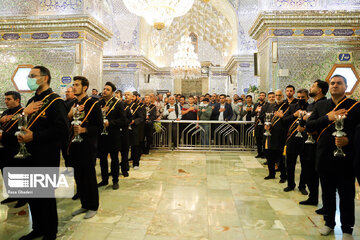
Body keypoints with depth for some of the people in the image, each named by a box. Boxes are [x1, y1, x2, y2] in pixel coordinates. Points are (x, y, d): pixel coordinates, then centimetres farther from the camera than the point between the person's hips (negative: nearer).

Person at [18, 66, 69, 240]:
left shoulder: (55, 101, -12)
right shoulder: (32, 101, 15)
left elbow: (61, 129, -22)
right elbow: (25, 124, 22)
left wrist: (34, 136, -22)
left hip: (47, 157, -8)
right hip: (30, 154, 9)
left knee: (46, 195, 4)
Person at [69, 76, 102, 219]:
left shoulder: (93, 104, -7)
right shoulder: (73, 104, 13)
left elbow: (99, 127, -10)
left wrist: (83, 129, -22)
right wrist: (70, 114, -6)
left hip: (88, 146, -6)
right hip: (75, 146, 6)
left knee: (89, 177, 2)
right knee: (78, 177, 13)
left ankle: (93, 207, 17)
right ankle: (84, 205, 29)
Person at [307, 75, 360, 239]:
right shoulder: (320, 106, 9)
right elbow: (309, 126, -1)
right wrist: (327, 117, -13)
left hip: (345, 159, -2)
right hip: (325, 157, 3)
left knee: (347, 195, 7)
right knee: (327, 192, 15)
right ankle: (329, 222, 32)